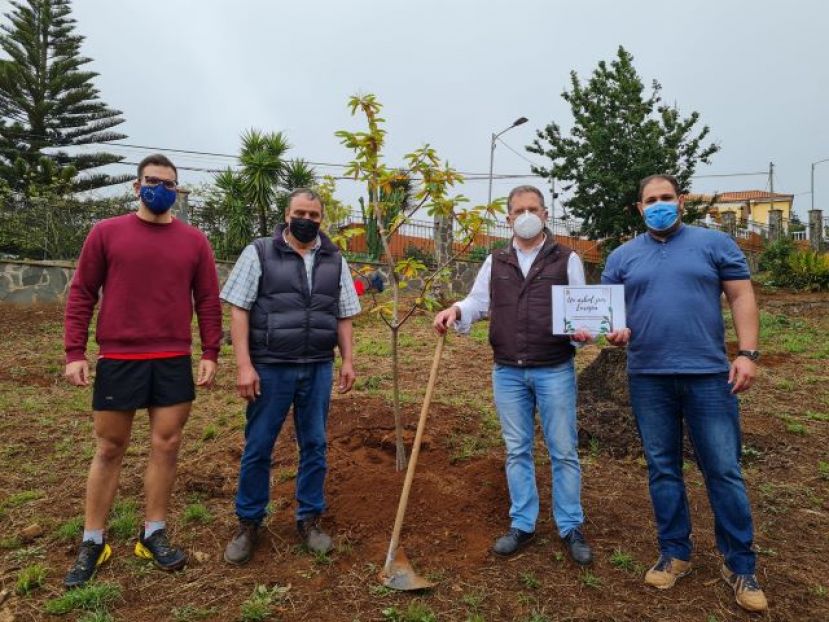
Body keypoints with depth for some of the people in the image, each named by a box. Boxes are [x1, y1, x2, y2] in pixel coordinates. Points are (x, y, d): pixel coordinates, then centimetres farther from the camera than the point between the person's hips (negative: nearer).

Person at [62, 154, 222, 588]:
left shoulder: (194, 240, 5)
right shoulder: (106, 233, 2)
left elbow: (209, 301, 5)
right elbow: (81, 294, 3)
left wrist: (210, 354, -1)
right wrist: (74, 352, -3)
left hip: (174, 363, 1)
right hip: (118, 360, -1)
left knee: (165, 447, 7)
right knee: (109, 450, 9)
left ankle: (154, 534, 23)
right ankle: (92, 542, 24)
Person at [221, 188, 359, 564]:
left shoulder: (334, 261, 10)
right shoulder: (259, 253, -1)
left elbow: (343, 316, 12)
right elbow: (239, 310, -5)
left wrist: (347, 360, 5)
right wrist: (244, 364, -12)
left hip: (319, 369, 3)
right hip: (270, 368, -3)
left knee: (314, 446, 10)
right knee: (257, 448, 7)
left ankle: (309, 519, 26)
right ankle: (248, 523, 24)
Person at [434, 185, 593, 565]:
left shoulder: (566, 260, 3)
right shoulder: (495, 262, 11)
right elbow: (478, 303, 7)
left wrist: (582, 330, -19)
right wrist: (456, 310, -14)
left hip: (554, 371, -2)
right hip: (507, 372, 3)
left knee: (563, 451, 6)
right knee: (517, 450, 11)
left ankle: (571, 528, 22)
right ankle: (522, 525, 24)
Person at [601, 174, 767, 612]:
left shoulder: (714, 243, 4)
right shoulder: (622, 256, 9)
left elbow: (741, 297, 2)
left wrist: (747, 353, -8)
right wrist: (613, 330, -12)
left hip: (709, 375, -2)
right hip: (648, 379, 2)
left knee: (724, 471, 4)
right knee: (662, 469, 11)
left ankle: (739, 565, 21)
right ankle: (675, 553, 27)